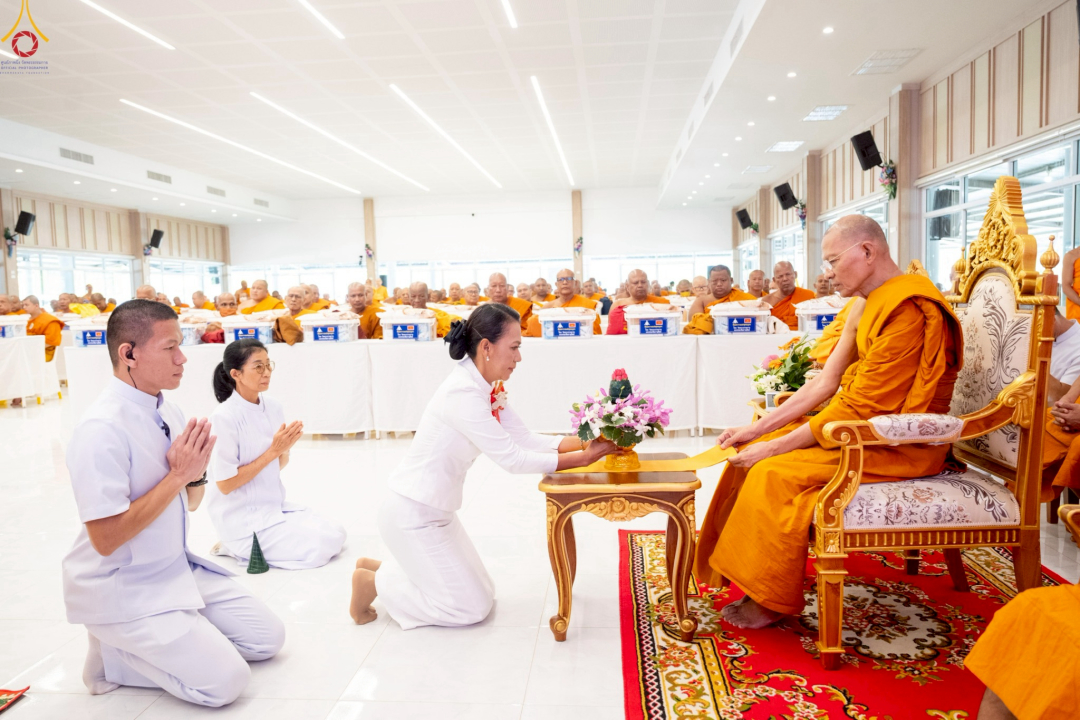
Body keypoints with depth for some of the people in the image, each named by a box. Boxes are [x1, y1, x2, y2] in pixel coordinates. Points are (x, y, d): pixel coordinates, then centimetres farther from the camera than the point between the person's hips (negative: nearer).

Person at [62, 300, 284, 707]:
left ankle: (147, 643, 17)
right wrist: (177, 475, -23)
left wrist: (196, 472, -10)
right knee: (225, 681, -14)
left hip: (178, 569, 8)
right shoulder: (102, 429, -23)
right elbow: (105, 539, -24)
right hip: (121, 590, -8)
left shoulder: (169, 414, 2)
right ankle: (112, 656, 5)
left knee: (267, 638, 7)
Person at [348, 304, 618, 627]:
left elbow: (525, 438, -1)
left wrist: (582, 442, -13)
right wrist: (583, 458, -24)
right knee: (471, 608, 1)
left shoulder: (489, 389, 1)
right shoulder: (462, 394, -28)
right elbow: (511, 458, -27)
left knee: (481, 594, 18)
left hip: (437, 512, 9)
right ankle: (373, 581, 11)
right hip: (412, 516, -9)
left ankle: (380, 567, 24)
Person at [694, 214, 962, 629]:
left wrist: (779, 444, -19)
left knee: (776, 472, -21)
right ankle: (752, 583, 4)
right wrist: (757, 430, 3)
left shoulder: (908, 311, -20)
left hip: (900, 445, -10)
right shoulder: (873, 305, 12)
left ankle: (771, 602, -5)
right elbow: (828, 382, 10)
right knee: (756, 454, 0)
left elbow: (862, 408, -23)